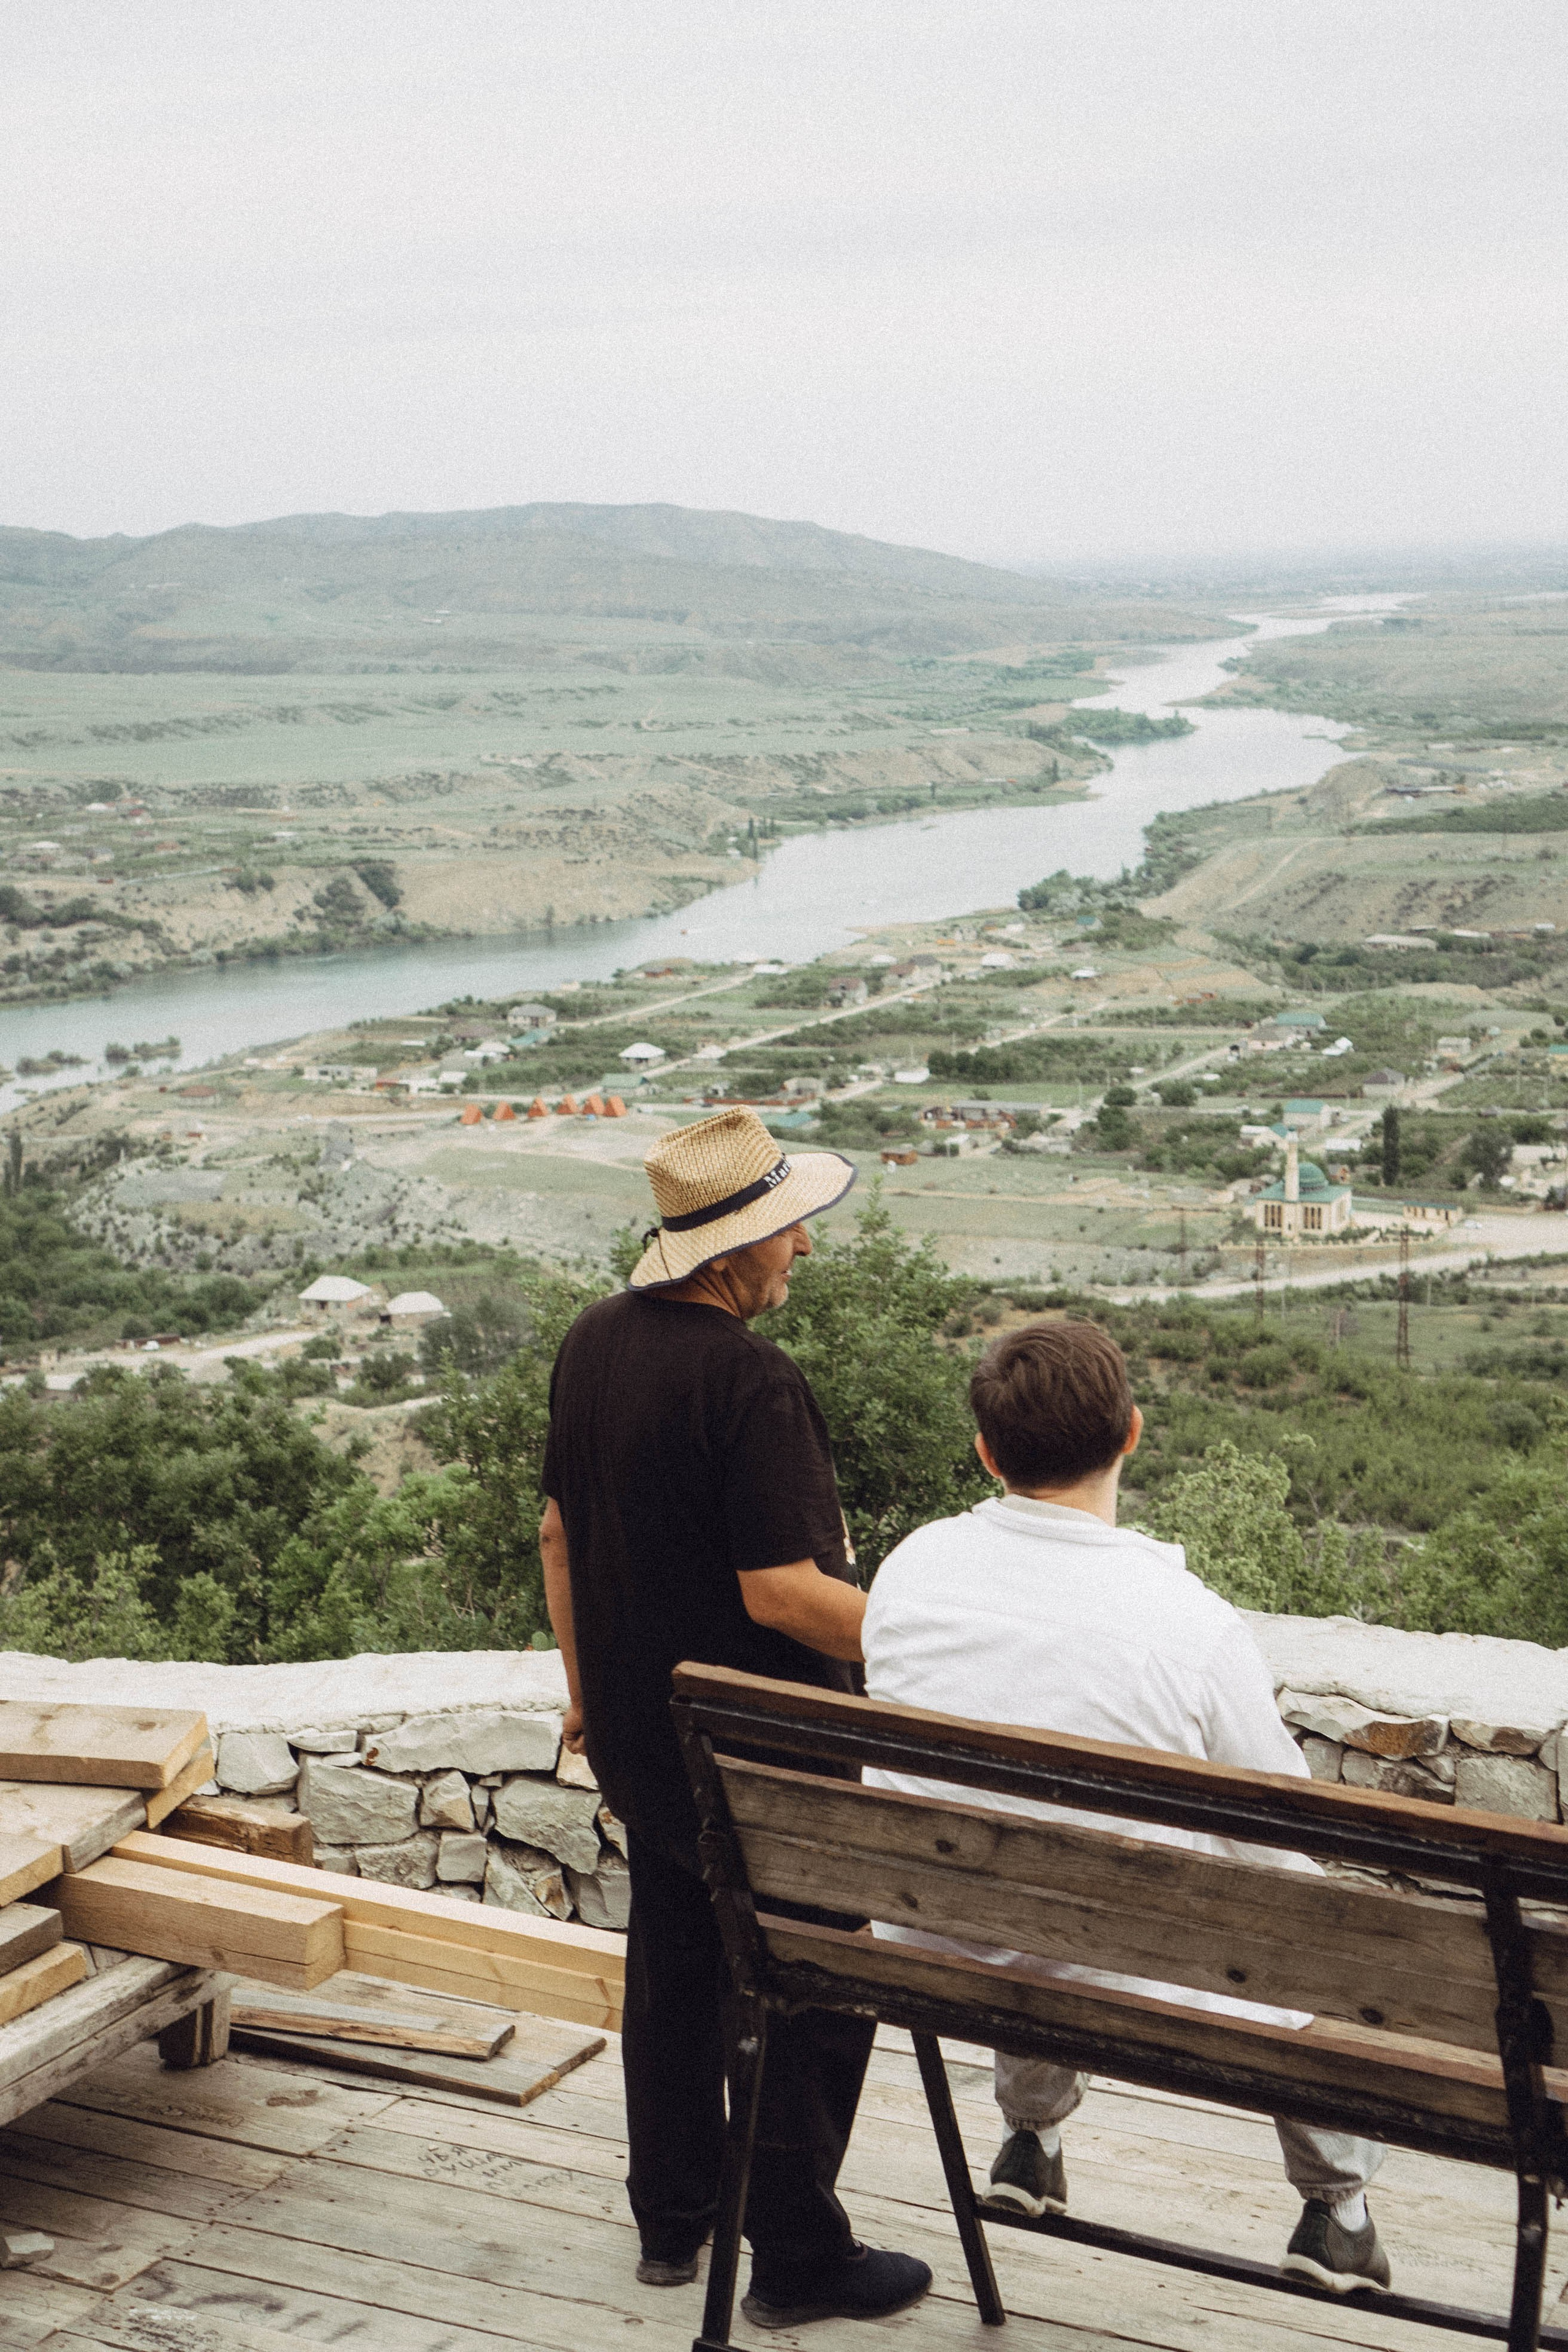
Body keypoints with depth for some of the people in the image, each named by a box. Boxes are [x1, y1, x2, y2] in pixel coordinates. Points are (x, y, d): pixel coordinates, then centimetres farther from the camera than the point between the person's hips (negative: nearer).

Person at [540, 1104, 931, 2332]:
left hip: (638, 1735, 8)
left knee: (672, 1973, 20)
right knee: (814, 1992, 6)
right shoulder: (752, 1380, -25)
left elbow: (559, 1530, 11)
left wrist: (586, 1686, 22)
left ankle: (672, 2220, 33)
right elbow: (781, 1592, -26)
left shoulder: (596, 1339, 2)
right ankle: (798, 2257, 15)